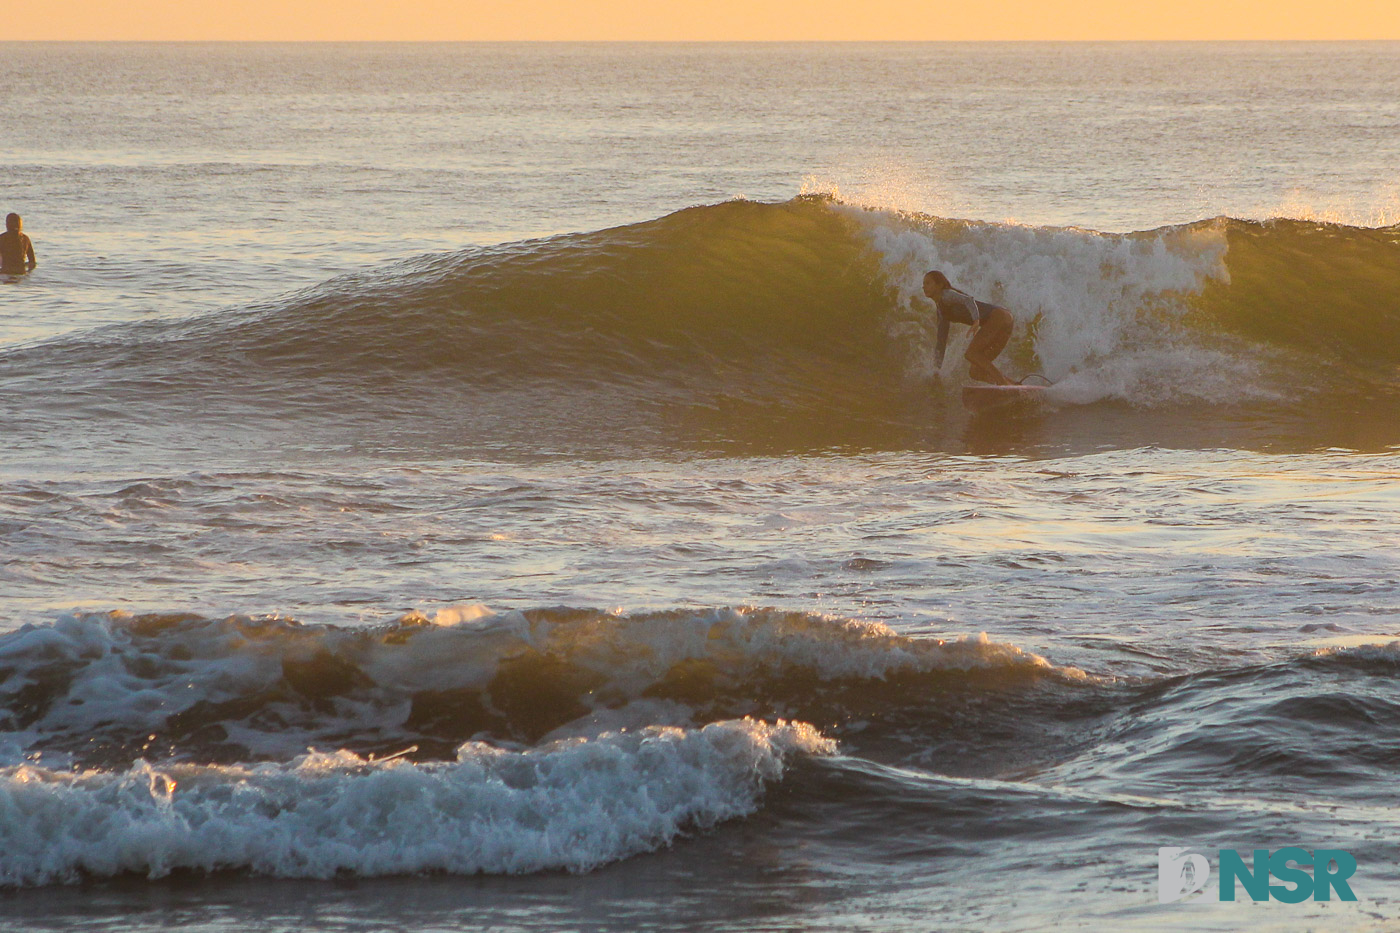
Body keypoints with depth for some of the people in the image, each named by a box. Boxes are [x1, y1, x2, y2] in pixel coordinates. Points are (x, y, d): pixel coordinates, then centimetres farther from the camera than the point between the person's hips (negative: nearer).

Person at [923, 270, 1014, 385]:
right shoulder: (941, 310, 21)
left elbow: (968, 300, -25)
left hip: (999, 316, -9)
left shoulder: (946, 294, -5)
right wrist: (938, 368, 25)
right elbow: (942, 340, 26)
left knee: (971, 354, -23)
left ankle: (1004, 383, -25)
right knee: (975, 372, 2)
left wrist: (976, 320, -41)